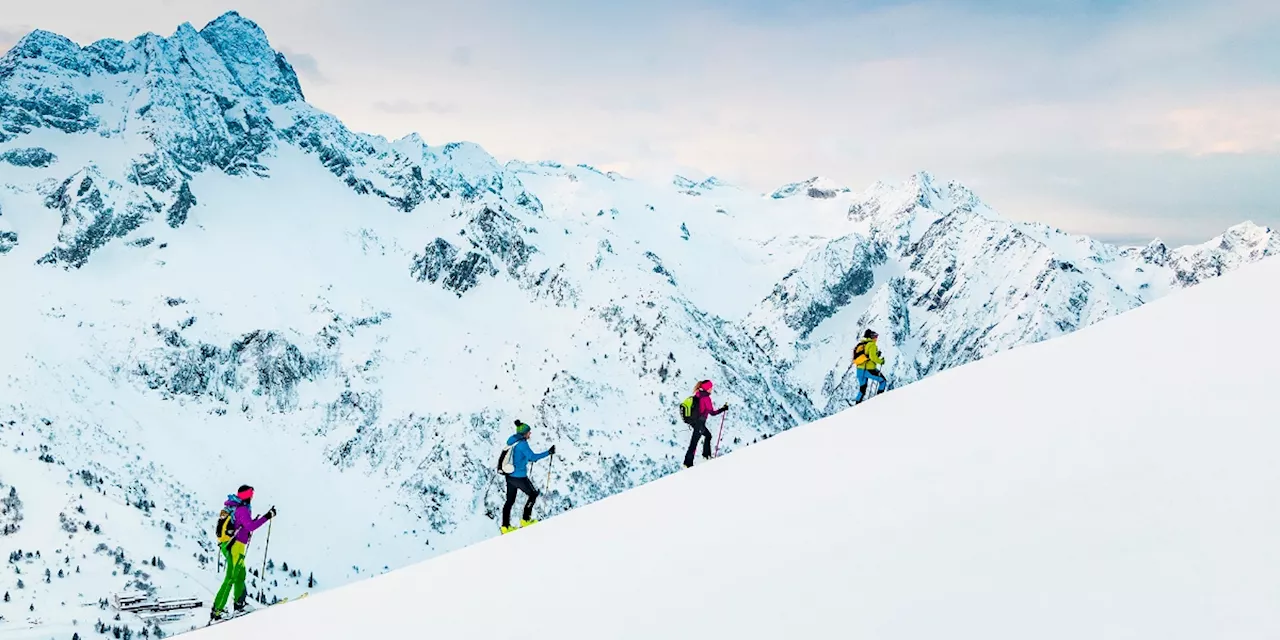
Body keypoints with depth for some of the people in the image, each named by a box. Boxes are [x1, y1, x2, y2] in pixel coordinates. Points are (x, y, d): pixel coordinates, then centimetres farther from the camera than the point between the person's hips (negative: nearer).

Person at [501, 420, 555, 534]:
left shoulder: (512, 441, 9)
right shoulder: (522, 443, -16)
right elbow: (533, 457, -15)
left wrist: (531, 458, 24)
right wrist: (549, 452, -10)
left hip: (509, 476, 8)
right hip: (519, 477, -8)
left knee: (510, 500, 15)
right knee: (533, 494, 12)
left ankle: (505, 526, 17)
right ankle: (525, 520, 13)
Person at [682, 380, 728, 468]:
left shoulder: (697, 395, 3)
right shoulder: (706, 398, -19)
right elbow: (712, 413, -17)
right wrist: (724, 409, -8)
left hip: (693, 420, 9)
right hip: (699, 423, -9)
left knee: (708, 435, 26)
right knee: (693, 443, -4)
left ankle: (706, 455, 32)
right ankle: (688, 464, -1)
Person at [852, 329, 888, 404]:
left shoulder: (860, 344, 16)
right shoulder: (871, 344, -8)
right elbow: (873, 357, -21)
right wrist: (880, 361, -6)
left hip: (859, 370, 7)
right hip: (869, 370, -7)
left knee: (862, 389, 18)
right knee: (883, 381, 11)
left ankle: (857, 403, 13)